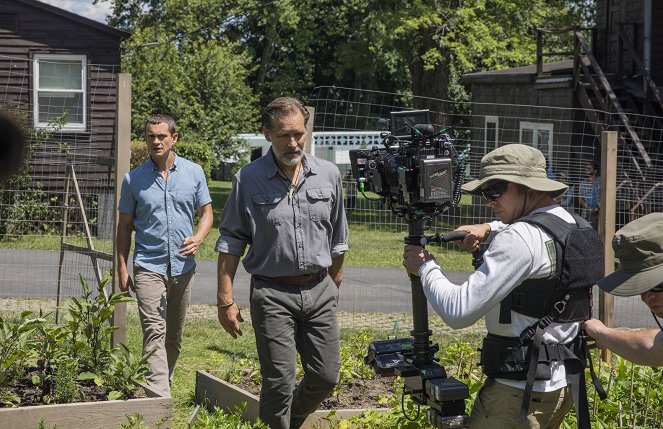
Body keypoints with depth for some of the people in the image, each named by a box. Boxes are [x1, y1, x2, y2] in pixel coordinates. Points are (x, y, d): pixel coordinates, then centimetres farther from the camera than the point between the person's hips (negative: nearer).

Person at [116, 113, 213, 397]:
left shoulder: (193, 172, 5)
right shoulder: (133, 179, 1)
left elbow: (206, 212, 11)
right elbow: (124, 225, 6)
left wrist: (198, 238, -11)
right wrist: (122, 268, 1)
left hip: (184, 266, 3)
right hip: (148, 267, -3)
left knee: (175, 336, 13)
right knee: (154, 332, -14)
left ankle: (164, 382, 30)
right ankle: (160, 398, -22)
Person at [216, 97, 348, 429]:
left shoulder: (328, 175, 4)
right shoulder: (248, 179, -4)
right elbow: (231, 242, -2)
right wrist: (225, 300, -6)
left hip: (319, 291, 3)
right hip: (273, 295, -3)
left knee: (325, 377, 7)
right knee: (279, 383, -3)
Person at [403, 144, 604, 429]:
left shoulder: (520, 239, -19)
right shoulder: (576, 227, 8)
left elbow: (458, 312, -23)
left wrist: (425, 267, -7)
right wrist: (488, 230, 17)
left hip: (520, 393, -9)